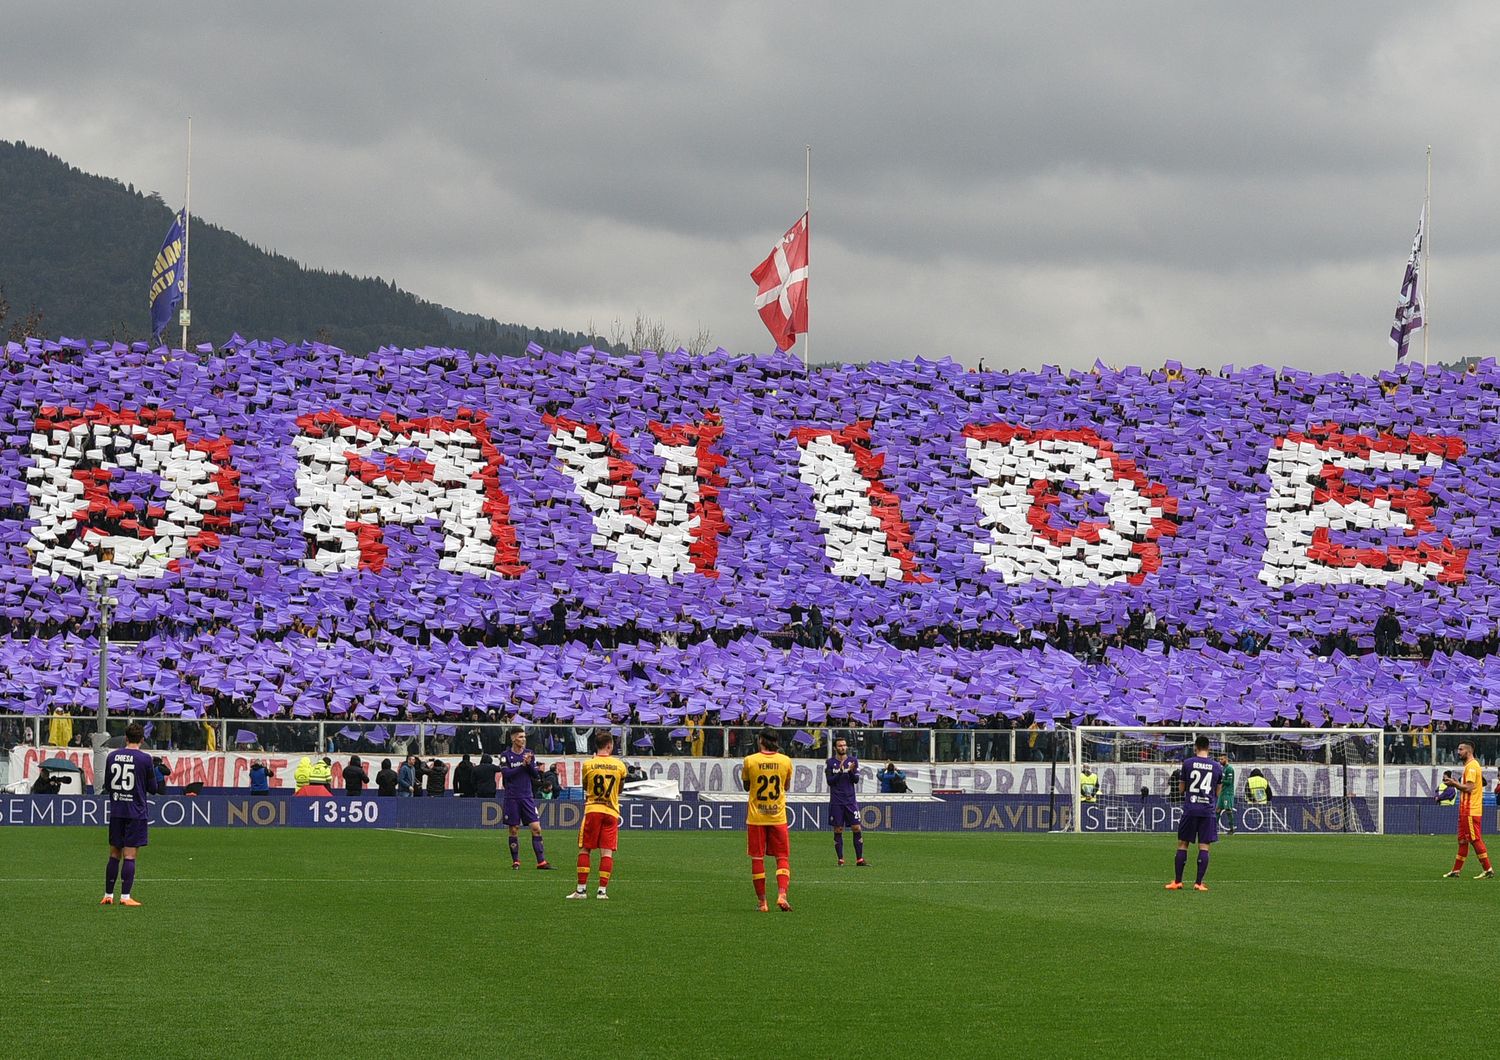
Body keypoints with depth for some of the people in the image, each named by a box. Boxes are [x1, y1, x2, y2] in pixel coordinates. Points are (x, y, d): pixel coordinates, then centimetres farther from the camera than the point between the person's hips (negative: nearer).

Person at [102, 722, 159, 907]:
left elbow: (107, 785, 11)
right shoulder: (145, 759, -8)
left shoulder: (111, 756, 4)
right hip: (136, 813, -4)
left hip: (116, 811, 4)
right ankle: (125, 897, -6)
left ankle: (108, 895, 13)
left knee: (114, 854, 11)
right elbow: (153, 788, -1)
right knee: (130, 855, -3)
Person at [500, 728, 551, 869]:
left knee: (536, 828, -5)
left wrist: (529, 764, -12)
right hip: (512, 798, -2)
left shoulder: (529, 754, 8)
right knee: (514, 830, 3)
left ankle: (541, 861, -5)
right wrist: (522, 765, -17)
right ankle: (515, 861, 12)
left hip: (527, 797, 2)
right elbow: (506, 774, -13)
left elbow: (536, 775, 5)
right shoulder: (505, 755, -1)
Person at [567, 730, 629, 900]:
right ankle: (602, 889, -3)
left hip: (592, 810, -1)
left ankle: (581, 888, 3)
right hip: (611, 811, 1)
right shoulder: (619, 765, 0)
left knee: (585, 849, 6)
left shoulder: (588, 764, -3)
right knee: (607, 851, 1)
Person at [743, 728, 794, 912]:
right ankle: (782, 895, -13)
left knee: (757, 858, 6)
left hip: (756, 817, -1)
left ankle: (762, 902, 8)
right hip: (778, 816, 1)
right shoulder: (785, 761, -2)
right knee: (782, 857, 6)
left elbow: (747, 786, 6)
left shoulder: (750, 761, -6)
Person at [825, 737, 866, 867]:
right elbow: (830, 781, -4)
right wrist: (840, 772, -17)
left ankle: (859, 859, -1)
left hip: (851, 800, 1)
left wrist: (851, 772, -17)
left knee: (856, 828, -4)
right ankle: (840, 859, 6)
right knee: (838, 830, 0)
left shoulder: (853, 760, 6)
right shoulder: (830, 762, 3)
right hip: (836, 801, -1)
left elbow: (856, 780, 2)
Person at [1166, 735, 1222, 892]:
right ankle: (1199, 883, -3)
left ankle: (1177, 881, 6)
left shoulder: (1187, 763, 1)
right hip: (1208, 810, 1)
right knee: (1204, 846, 1)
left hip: (1190, 809, -1)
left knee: (1182, 844, 7)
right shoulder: (1217, 767, 6)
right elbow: (1217, 793, 15)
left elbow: (1182, 789, 9)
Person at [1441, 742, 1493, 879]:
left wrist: (1454, 784, -10)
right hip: (1466, 810, 10)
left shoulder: (1471, 766, -14)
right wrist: (1456, 784, 12)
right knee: (1462, 840, 12)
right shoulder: (1470, 765, 18)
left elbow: (1469, 788, -22)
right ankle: (1456, 871, 16)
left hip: (1470, 811, -10)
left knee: (1476, 840, -8)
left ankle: (1488, 870, -6)